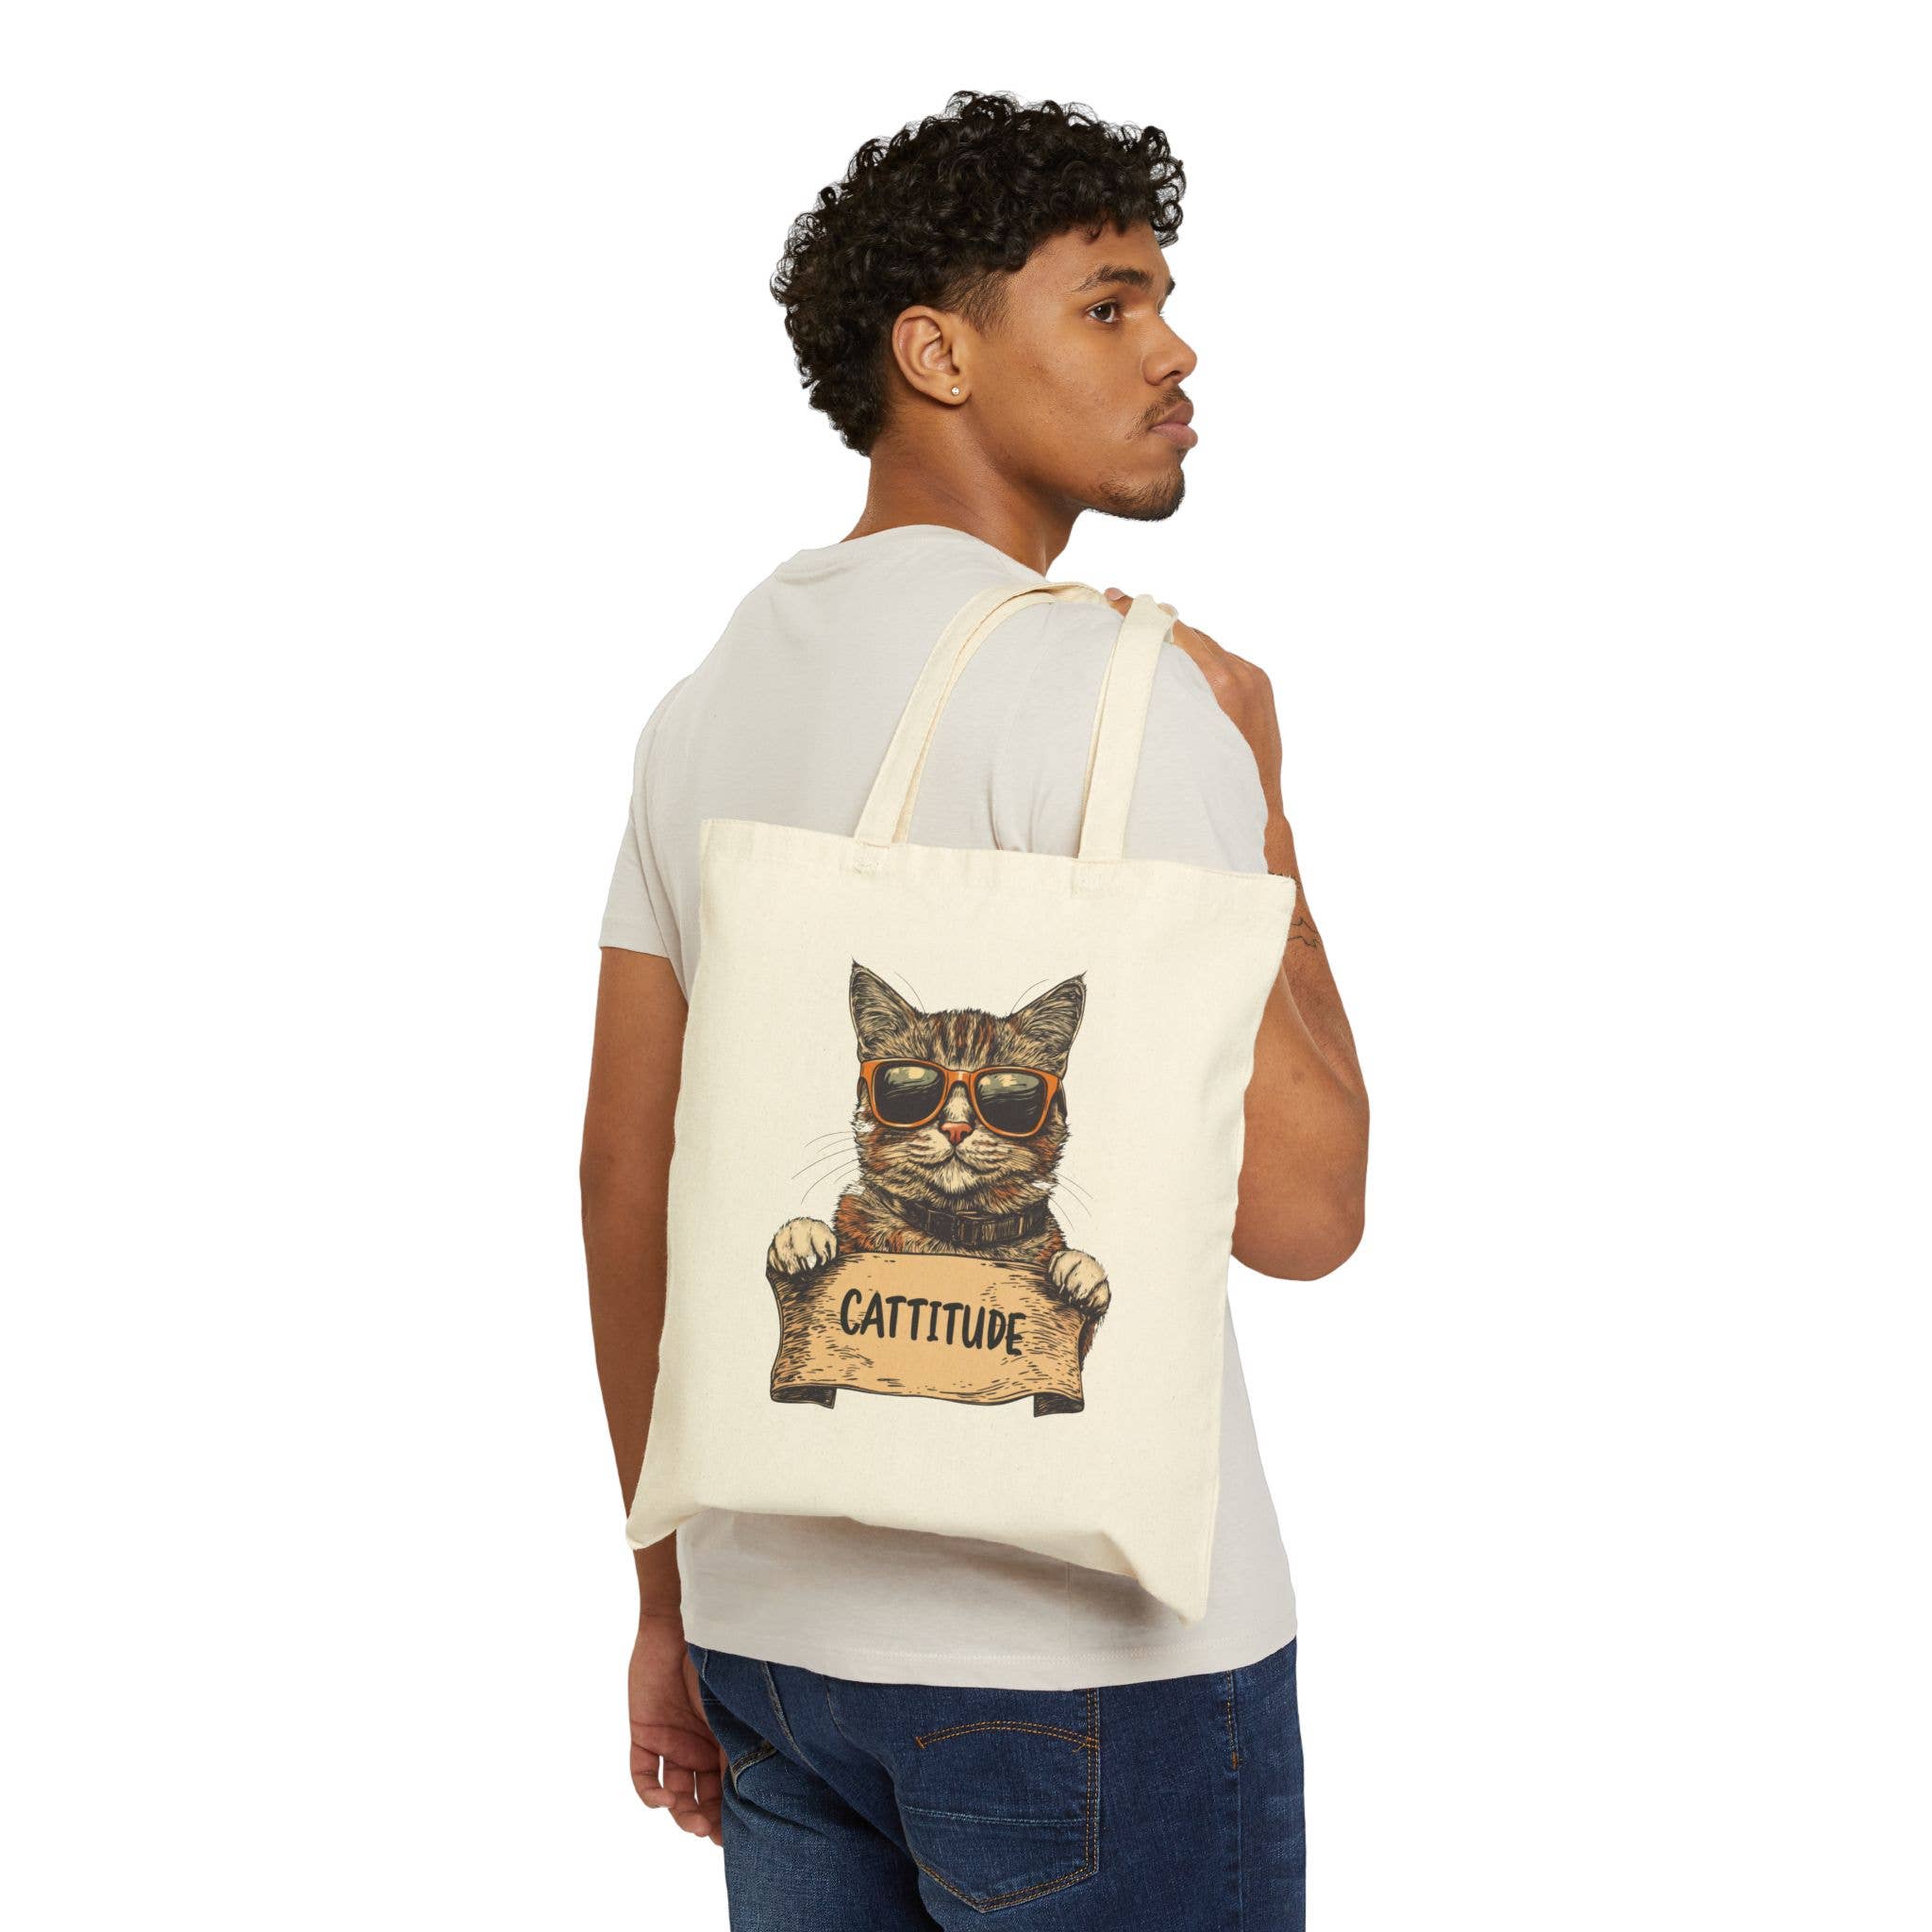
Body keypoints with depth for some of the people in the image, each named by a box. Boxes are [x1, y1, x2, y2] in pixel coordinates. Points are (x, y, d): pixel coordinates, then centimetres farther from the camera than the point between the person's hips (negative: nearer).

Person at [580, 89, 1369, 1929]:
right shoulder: (1102, 682, -15)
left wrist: (672, 1605, 18)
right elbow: (1297, 1206, -18)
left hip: (782, 1621, 7)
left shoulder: (707, 697, 8)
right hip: (1087, 1641, -7)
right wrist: (1257, 792, -5)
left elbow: (624, 1177, 10)